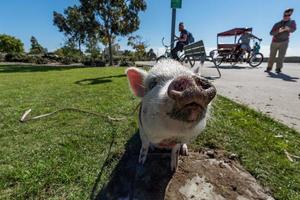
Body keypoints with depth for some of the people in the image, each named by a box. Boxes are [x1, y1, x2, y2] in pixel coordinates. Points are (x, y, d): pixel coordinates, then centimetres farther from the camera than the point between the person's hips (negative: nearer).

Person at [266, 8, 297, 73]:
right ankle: (269, 68, 10)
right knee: (272, 56, 2)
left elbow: (293, 30, -8)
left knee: (281, 56, -9)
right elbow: (271, 33, -6)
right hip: (275, 42, 1)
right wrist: (278, 31, -24)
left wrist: (288, 29, -30)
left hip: (284, 42, 0)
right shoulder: (277, 24, 4)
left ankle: (278, 68, -7)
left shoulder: (292, 22, 6)